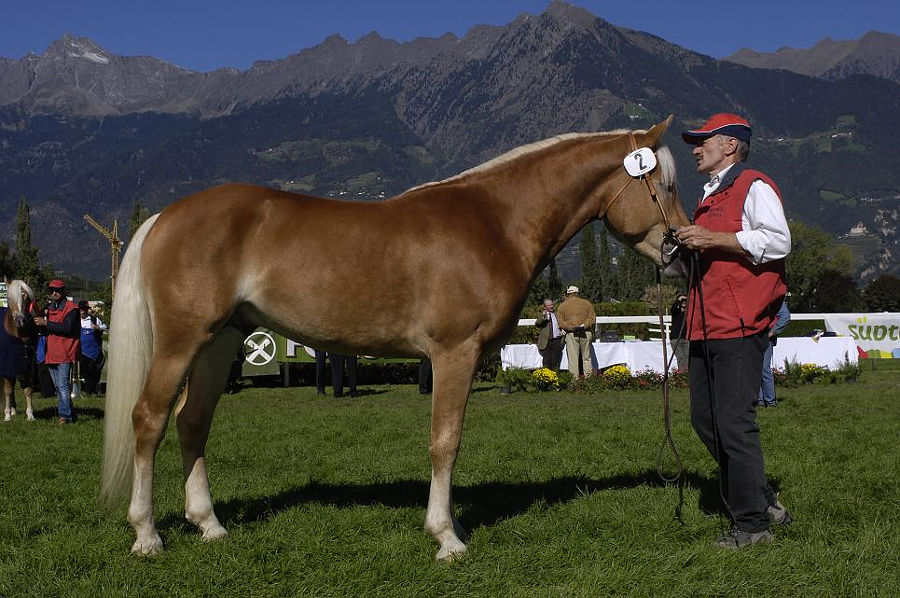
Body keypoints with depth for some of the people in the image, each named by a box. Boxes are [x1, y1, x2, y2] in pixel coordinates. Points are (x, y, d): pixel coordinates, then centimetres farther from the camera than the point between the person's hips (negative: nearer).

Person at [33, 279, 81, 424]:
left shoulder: (71, 308, -6)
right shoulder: (49, 308, 20)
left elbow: (67, 328, -20)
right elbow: (45, 332, 20)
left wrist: (46, 323, -20)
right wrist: (40, 323, -2)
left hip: (65, 353, -9)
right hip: (51, 354, 9)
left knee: (62, 386, -16)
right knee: (58, 387, 11)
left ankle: (65, 415, -18)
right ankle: (70, 414, 17)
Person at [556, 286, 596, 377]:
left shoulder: (562, 306, 7)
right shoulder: (586, 303, 9)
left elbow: (560, 322, 0)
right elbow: (592, 318, 0)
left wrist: (570, 327, -7)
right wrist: (585, 325, -6)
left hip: (571, 334, -1)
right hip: (586, 333, 1)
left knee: (573, 358, 1)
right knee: (586, 357, 10)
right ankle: (588, 376, 7)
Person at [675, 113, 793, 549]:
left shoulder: (754, 187, -3)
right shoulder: (709, 199, 25)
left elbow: (778, 241, -18)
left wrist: (713, 240, -20)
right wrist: (687, 248, 18)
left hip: (740, 326, -10)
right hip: (706, 327, 10)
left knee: (734, 423, -10)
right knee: (705, 420, 9)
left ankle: (753, 522, 1)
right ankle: (764, 502, 20)